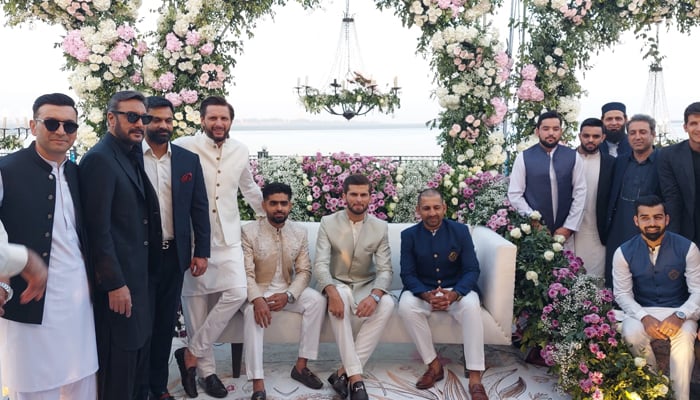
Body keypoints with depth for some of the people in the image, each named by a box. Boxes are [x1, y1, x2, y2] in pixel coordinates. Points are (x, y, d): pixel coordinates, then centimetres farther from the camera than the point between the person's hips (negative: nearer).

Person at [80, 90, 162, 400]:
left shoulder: (133, 157, 13)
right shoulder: (99, 158, -14)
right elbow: (98, 228, -19)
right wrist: (114, 283, -19)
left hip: (138, 275, 9)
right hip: (118, 281, -9)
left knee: (138, 358, 17)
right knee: (119, 364, 2)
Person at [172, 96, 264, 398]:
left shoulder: (240, 150, 7)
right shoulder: (183, 147, -6)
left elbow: (249, 187, 23)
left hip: (228, 238, 3)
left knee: (236, 294, -12)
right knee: (197, 303, 3)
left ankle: (191, 353, 4)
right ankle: (206, 369, 19)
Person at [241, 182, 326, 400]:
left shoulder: (300, 232, 0)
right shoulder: (249, 231, -10)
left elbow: (304, 271, -2)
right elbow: (247, 273, -15)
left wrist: (288, 295, -20)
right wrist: (257, 299, -34)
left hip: (288, 290, 3)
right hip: (258, 290, -3)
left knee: (317, 300, -24)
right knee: (253, 312, -35)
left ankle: (301, 365, -14)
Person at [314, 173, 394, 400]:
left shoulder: (380, 227, -3)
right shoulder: (328, 223, -7)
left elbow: (385, 269, -10)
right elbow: (320, 264, -16)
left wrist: (374, 295, -32)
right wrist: (332, 292, -37)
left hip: (366, 286, 2)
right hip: (337, 284, -1)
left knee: (387, 305, -31)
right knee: (338, 301, -37)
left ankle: (344, 372, -29)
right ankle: (355, 376, -37)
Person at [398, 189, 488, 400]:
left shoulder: (460, 230, -3)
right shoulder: (409, 235, -2)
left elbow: (472, 270, -8)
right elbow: (407, 274, -6)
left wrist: (454, 294, -28)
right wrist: (427, 295, -28)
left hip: (457, 289, -1)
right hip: (422, 291, 1)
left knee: (471, 306, -34)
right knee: (406, 306, -32)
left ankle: (475, 378, -30)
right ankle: (434, 365, -16)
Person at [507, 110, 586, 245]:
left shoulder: (573, 157, 3)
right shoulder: (523, 158, -2)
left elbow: (580, 193, 3)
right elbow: (514, 194, -3)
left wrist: (569, 227, -3)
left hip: (564, 231, 1)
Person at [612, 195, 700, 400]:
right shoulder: (624, 252, -5)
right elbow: (622, 293, -5)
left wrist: (679, 316, -26)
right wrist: (644, 318, -23)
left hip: (679, 311, -1)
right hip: (642, 311, 1)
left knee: (683, 338, -33)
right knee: (632, 334, -31)